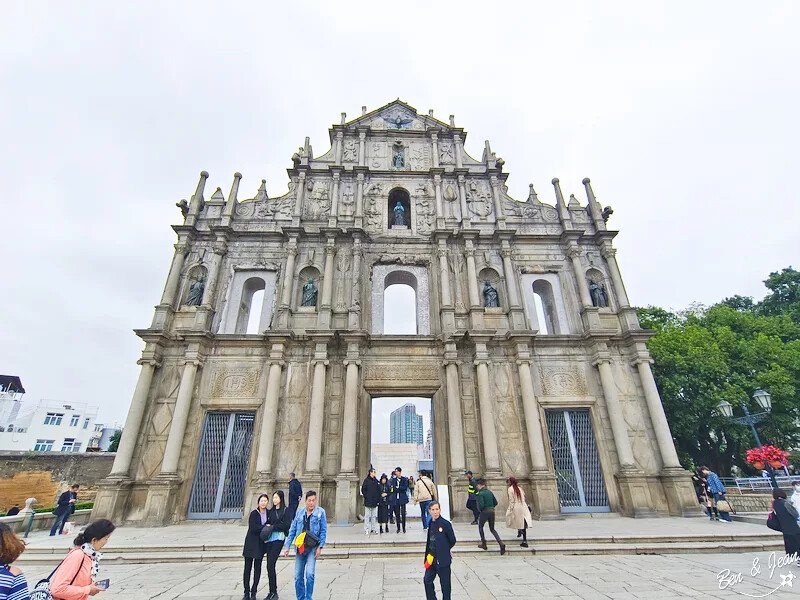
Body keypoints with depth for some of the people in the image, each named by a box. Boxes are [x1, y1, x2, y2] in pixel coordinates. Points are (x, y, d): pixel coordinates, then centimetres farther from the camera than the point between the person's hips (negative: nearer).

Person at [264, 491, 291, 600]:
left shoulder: (286, 510, -2)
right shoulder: (271, 511, 16)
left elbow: (287, 525, -10)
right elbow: (268, 523, 18)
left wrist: (273, 527, -9)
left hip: (279, 538, -6)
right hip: (269, 538, 6)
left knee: (270, 565, -10)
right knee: (269, 566, 6)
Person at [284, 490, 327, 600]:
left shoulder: (320, 512, -5)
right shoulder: (299, 513, 5)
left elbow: (323, 531, -5)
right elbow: (292, 531, 10)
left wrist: (320, 547, -11)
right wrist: (287, 547, 5)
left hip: (312, 548, -4)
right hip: (300, 548, 4)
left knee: (310, 574, -11)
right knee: (298, 576, 8)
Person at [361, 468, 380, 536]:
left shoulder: (376, 481, 10)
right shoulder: (366, 480, -5)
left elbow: (378, 491, 14)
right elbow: (363, 490, -6)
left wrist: (378, 499, 6)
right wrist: (366, 497, -10)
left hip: (374, 502, 5)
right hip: (368, 501, -5)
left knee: (374, 516, 9)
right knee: (367, 516, -1)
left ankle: (373, 529, 17)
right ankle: (366, 530, 6)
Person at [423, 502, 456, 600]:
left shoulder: (445, 524, -17)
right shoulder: (431, 523, 2)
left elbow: (453, 540, -8)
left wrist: (444, 550, 5)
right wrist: (428, 555, 7)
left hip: (443, 559, -6)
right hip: (432, 558, 6)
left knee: (445, 583, 8)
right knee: (427, 580, 14)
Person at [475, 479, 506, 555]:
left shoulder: (480, 493, -14)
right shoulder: (490, 492, 7)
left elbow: (481, 505, -22)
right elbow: (495, 502, 12)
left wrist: (479, 510, -2)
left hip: (485, 512, -6)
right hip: (492, 511, 6)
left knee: (480, 527, 19)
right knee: (492, 529, 16)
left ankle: (483, 544, 22)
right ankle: (501, 543, -3)